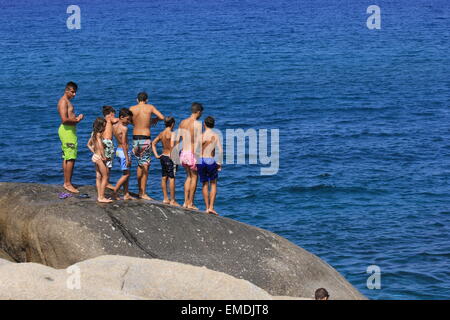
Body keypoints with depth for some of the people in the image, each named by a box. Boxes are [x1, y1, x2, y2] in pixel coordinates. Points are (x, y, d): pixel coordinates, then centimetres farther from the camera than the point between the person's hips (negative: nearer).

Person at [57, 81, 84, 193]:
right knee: (71, 158, -10)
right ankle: (68, 184, -9)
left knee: (66, 158, 14)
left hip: (69, 131, 11)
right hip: (67, 130, -11)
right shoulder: (63, 101, -14)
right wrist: (76, 120, -12)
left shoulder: (67, 101, 19)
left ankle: (66, 182, 19)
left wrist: (77, 117, 9)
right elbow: (64, 119, -24)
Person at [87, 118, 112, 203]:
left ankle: (99, 196, 15)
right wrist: (103, 156, -21)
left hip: (95, 156, 9)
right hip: (99, 157, -9)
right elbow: (100, 146, -29)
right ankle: (101, 197, -3)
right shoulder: (98, 134, -18)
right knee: (105, 177, -3)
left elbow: (89, 144, 23)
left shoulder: (94, 133, 10)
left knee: (99, 177, 12)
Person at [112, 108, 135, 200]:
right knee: (126, 174, -1)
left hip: (118, 150, 9)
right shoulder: (124, 128, -18)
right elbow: (124, 144, -20)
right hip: (124, 151, -9)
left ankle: (126, 194, 17)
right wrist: (127, 158, -19)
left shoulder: (114, 126, 5)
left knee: (126, 174, 16)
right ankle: (114, 192, -5)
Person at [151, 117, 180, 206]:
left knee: (164, 178, 12)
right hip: (170, 158, -8)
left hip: (163, 156, 8)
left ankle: (166, 199, 19)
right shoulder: (172, 133, -14)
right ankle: (172, 200, 1)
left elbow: (153, 143, 14)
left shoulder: (161, 134, 8)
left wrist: (156, 155, 13)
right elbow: (172, 146, -27)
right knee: (172, 178, -2)